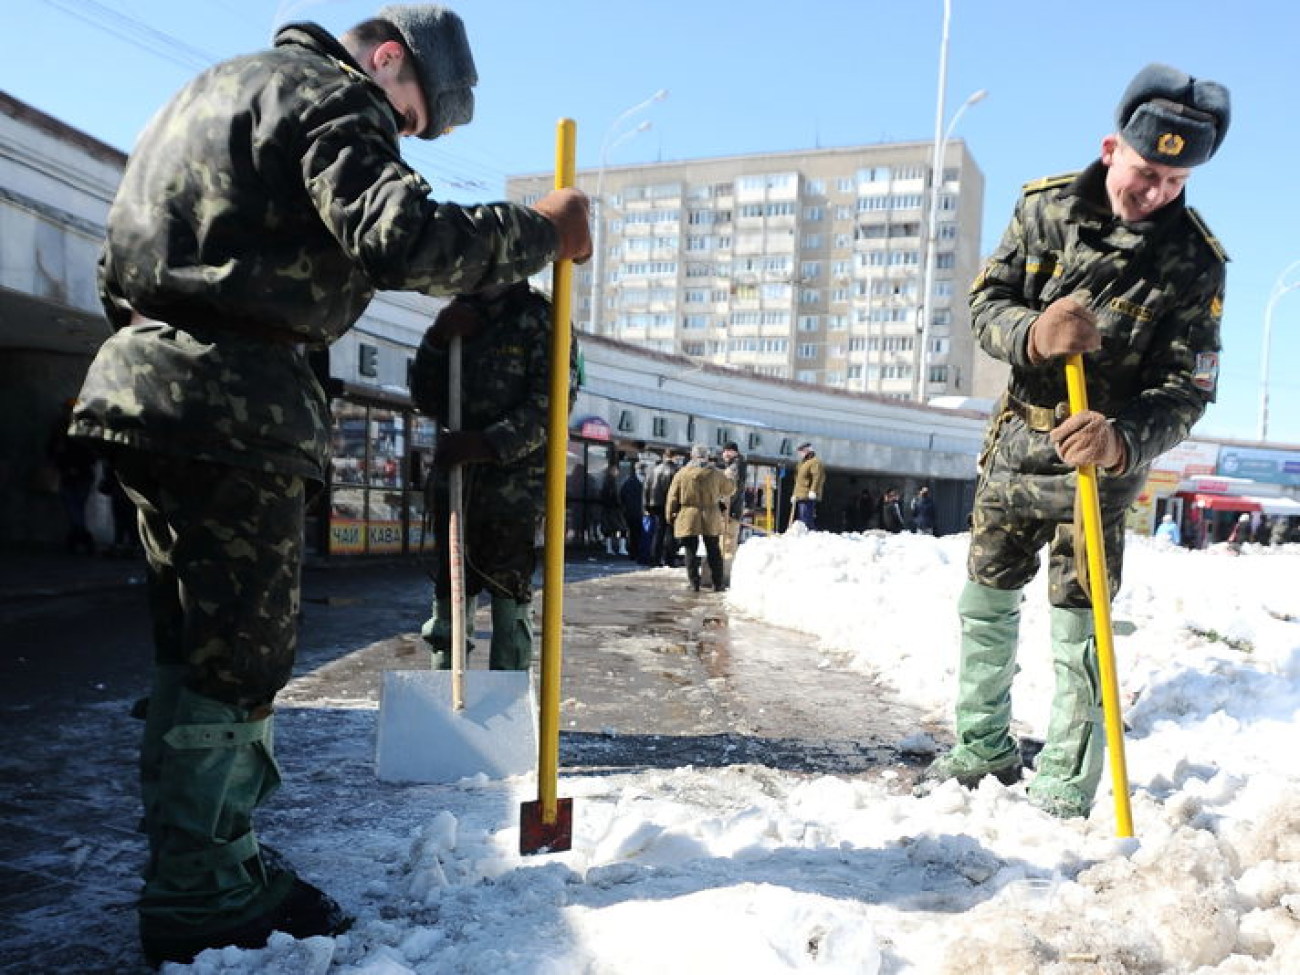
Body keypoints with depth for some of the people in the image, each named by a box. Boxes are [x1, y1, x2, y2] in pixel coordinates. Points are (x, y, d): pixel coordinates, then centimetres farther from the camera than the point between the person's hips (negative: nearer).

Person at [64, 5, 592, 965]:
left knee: (202, 642, 13)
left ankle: (207, 860, 22)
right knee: (239, 646, -4)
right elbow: (399, 235, -21)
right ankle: (201, 896, 5)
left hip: (149, 381, 10)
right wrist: (540, 231, -10)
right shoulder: (333, 97, -3)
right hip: (235, 404, -10)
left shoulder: (218, 87, 28)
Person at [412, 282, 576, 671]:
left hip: (513, 482, -5)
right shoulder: (458, 318, 17)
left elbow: (549, 404, -13)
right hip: (452, 481, 6)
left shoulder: (542, 319, -1)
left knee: (509, 595, 1)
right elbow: (426, 399, 15)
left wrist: (489, 443, -23)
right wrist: (437, 339, 0)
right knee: (449, 593, 10)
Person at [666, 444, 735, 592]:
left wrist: (670, 515, 11)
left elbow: (673, 497, 1)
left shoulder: (682, 474, -2)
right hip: (711, 518, 1)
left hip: (688, 517, -1)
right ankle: (718, 583, 14)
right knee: (713, 551, 11)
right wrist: (720, 496, 35)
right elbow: (730, 488, 15)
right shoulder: (715, 473, 0)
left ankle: (694, 582, 4)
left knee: (691, 551, 5)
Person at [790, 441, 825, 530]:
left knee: (806, 519, -16)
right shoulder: (802, 463, 24)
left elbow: (817, 477, -18)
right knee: (799, 519, 9)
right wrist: (794, 494, 26)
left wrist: (813, 490, -27)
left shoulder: (815, 461, -6)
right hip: (799, 496, 10)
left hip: (808, 497, -10)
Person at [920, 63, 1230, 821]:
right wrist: (1032, 335, -29)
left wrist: (1122, 441, -37)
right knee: (986, 605, 14)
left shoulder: (1194, 262, -13)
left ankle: (1064, 798, 10)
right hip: (1015, 445, 4)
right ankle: (985, 748, 33)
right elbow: (987, 303, -5)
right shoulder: (1045, 207, -6)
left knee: (1079, 638, -4)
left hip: (1099, 466, -3)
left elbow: (1185, 391, -15)